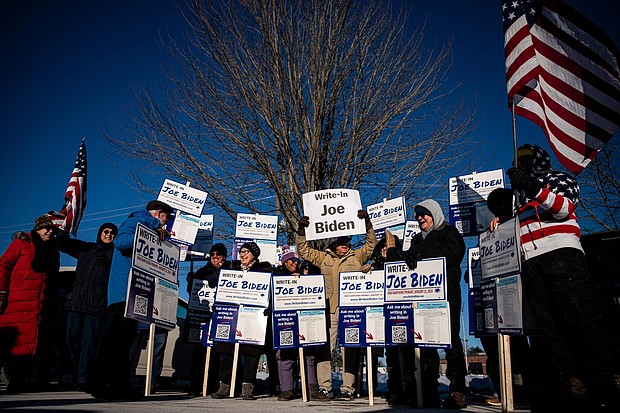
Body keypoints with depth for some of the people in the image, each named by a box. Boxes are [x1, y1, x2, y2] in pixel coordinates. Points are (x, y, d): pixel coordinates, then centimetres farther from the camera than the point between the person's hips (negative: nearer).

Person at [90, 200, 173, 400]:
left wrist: (161, 234, 13)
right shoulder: (137, 221, -3)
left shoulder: (149, 226, 25)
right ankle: (100, 385, -4)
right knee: (114, 337, -8)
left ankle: (119, 385, 15)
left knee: (126, 336, 10)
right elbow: (120, 241, -21)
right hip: (123, 291, -10)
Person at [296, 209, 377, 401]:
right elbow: (303, 250, 17)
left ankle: (348, 389, 6)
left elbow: (371, 244, 10)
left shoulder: (357, 257, 15)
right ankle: (325, 388, 0)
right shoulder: (324, 258, 17)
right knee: (324, 348, -4)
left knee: (350, 349, 0)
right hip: (329, 309, 1)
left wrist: (367, 223, 0)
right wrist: (301, 231, 6)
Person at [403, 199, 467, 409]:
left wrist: (423, 254, -11)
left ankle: (457, 388, -7)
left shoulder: (449, 232, 10)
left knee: (450, 336, -9)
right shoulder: (417, 239, 28)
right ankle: (428, 390, -1)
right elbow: (409, 258, 17)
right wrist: (409, 257, -7)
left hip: (446, 291, -5)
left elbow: (453, 254, -8)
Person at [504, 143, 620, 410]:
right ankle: (572, 383, -6)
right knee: (549, 325, -4)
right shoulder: (520, 194, 33)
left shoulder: (557, 178, 17)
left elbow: (564, 208, -3)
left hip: (560, 251, -5)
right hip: (530, 262, 6)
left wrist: (534, 189, -17)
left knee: (581, 316, -16)